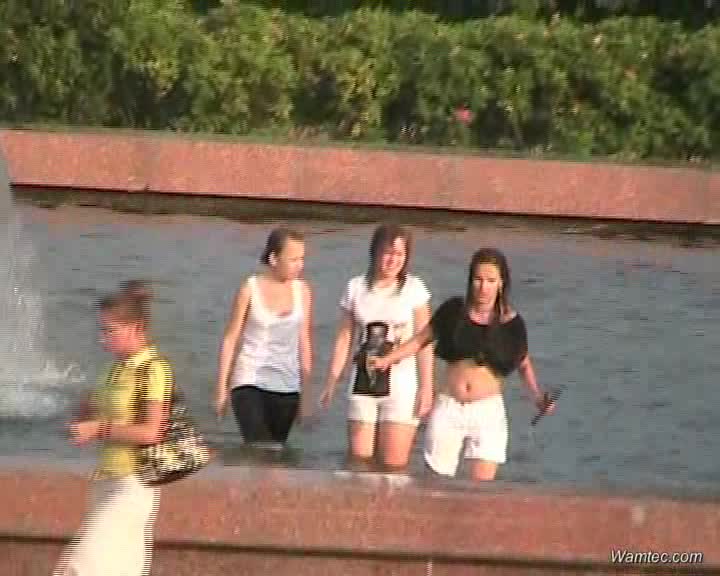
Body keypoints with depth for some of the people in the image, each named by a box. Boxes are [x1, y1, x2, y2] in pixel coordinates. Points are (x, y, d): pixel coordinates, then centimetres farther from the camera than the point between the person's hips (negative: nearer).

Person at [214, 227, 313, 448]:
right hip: (250, 382, -4)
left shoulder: (302, 291, 4)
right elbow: (230, 339, 2)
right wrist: (222, 388, 2)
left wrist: (306, 394, 10)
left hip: (286, 387, 4)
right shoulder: (250, 289, -5)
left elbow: (304, 343, 10)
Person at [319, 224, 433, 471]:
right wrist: (331, 383, 5)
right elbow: (344, 339, 9)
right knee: (359, 461, -3)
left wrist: (426, 387, -6)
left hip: (402, 384, -3)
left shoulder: (413, 289, -1)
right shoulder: (356, 287, 6)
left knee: (393, 464, -8)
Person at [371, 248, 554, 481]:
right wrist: (386, 360, 2)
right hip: (448, 409, 1)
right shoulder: (454, 311, 0)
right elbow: (421, 340, 11)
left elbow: (524, 364, 11)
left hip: (487, 410, -1)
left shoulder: (511, 323, -3)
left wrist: (538, 396, -4)